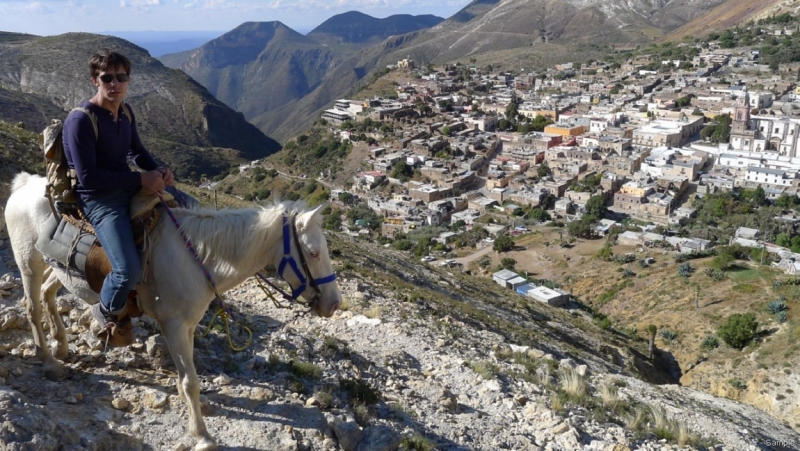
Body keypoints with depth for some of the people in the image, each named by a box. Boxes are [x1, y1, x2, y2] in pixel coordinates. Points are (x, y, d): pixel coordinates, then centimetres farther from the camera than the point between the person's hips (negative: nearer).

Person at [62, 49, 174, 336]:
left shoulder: (125, 113, 5)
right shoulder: (80, 120, -20)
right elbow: (88, 177, -24)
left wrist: (158, 169, -2)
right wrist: (140, 179, -24)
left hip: (129, 187, 9)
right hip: (100, 201, -9)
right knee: (129, 271, -25)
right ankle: (108, 312, 10)